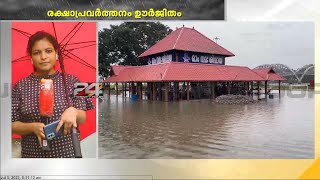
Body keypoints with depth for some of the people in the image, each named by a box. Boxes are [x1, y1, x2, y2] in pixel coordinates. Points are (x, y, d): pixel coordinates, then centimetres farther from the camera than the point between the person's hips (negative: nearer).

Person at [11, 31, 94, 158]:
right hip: (33, 153, 1)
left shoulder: (71, 81, -4)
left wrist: (73, 111, -25)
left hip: (67, 151, 0)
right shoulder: (21, 86, -1)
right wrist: (33, 127, -18)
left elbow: (82, 119, -5)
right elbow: (13, 125, 1)